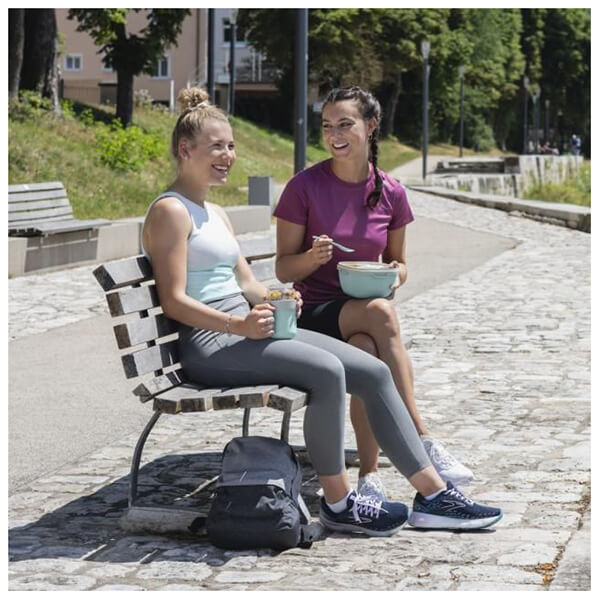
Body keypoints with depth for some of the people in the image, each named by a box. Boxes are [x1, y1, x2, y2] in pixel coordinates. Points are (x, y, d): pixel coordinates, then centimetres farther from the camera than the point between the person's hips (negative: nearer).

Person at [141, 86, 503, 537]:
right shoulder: (170, 211, -7)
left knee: (374, 371, -2)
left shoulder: (215, 213, 22)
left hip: (245, 329, 10)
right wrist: (239, 324, -26)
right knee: (327, 372, -30)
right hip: (209, 344, -10)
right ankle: (337, 503, -14)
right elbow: (174, 301, -15)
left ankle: (433, 495, 0)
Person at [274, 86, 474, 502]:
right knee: (379, 312, -36)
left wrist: (395, 274, -6)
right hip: (316, 314, -3)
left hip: (367, 311, 3)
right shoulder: (304, 187, -4)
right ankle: (421, 439, -35)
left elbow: (398, 262, 18)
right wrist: (311, 258, -22)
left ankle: (369, 473, -29)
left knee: (368, 350, -35)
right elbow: (284, 268, 0)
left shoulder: (391, 193, 5)